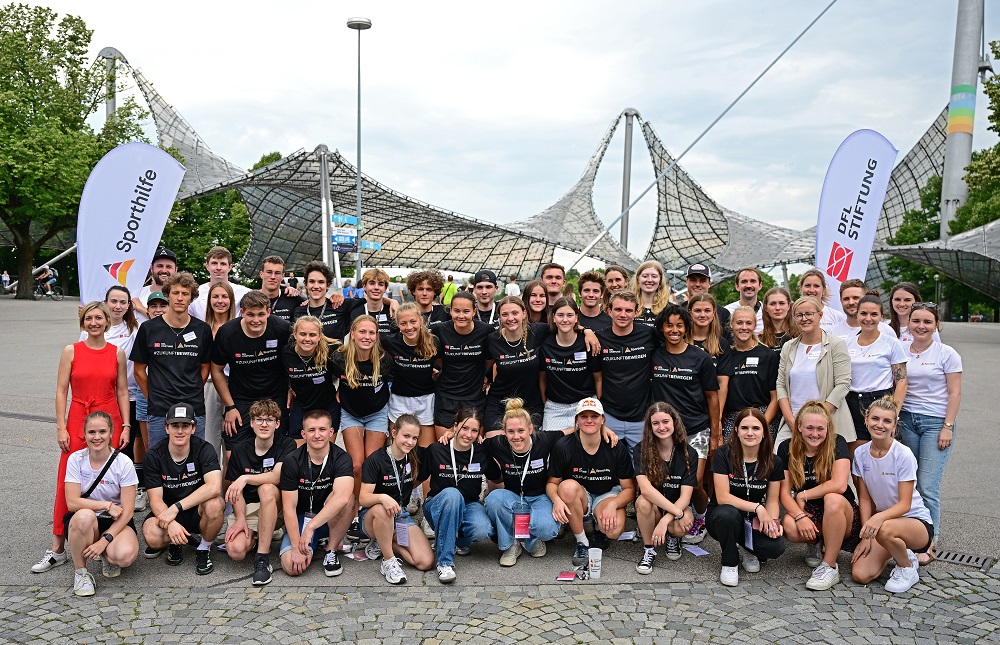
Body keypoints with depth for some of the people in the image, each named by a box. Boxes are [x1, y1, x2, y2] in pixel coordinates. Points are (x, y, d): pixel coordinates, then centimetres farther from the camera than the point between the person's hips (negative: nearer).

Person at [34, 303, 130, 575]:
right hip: (78, 422, -1)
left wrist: (126, 426, 2)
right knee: (67, 483, -2)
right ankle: (58, 549, 6)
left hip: (110, 420, 1)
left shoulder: (117, 353, 6)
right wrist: (61, 427, -4)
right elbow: (61, 391, 2)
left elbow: (122, 392, 8)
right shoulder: (71, 351, 3)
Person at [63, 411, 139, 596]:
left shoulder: (124, 463, -11)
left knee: (125, 556, -32)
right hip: (82, 521, 1)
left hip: (116, 522, -1)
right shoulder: (76, 460, -6)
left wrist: (105, 540, -21)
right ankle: (80, 572, -13)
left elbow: (127, 510, -12)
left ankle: (106, 554, 8)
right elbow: (72, 502, -12)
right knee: (85, 515, -37)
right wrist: (107, 505, -19)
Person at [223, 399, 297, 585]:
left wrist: (245, 478, -29)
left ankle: (263, 558, -30)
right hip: (247, 509, 2)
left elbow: (278, 476, -21)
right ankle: (255, 536, 12)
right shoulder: (240, 451, 5)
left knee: (266, 488, -36)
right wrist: (240, 518, -11)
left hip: (276, 508, -2)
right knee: (235, 551, -27)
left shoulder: (287, 445, -4)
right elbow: (236, 491, 4)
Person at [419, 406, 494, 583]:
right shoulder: (436, 450, -11)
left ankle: (458, 540, 7)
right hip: (438, 506, -2)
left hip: (469, 505, 2)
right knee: (451, 493, -38)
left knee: (482, 531, -32)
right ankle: (444, 562, -30)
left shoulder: (482, 453, -6)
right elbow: (418, 478, 0)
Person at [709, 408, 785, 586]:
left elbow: (772, 501, 1)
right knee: (727, 513, -39)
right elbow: (722, 497, -17)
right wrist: (757, 507, -25)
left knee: (776, 546, -29)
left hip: (755, 523, 2)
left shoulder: (773, 463, -3)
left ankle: (749, 550, 11)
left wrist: (773, 522, -20)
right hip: (724, 519, -2)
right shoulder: (723, 455, -13)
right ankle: (730, 563, -9)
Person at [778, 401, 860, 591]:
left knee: (832, 499, -37)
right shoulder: (787, 449, -4)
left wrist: (804, 495, -15)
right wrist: (800, 516, -24)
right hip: (807, 513, 2)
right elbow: (784, 492, -7)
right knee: (789, 527, -33)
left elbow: (839, 485, -24)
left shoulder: (837, 444, -11)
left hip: (842, 514, -2)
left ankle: (830, 567, -22)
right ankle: (815, 543, 7)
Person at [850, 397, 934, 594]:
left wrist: (880, 516, -38)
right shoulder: (861, 454, -3)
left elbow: (904, 504, -19)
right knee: (860, 575, -15)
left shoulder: (903, 455, -17)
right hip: (882, 519, 4)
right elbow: (865, 498, 1)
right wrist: (866, 536, -7)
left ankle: (907, 567, -6)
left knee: (885, 529, -40)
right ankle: (896, 551, 16)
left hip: (917, 521, -4)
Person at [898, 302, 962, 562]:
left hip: (935, 422, -3)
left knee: (927, 487, -7)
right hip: (906, 421, 3)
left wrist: (948, 427, -8)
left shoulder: (947, 354, -1)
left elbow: (955, 394, -2)